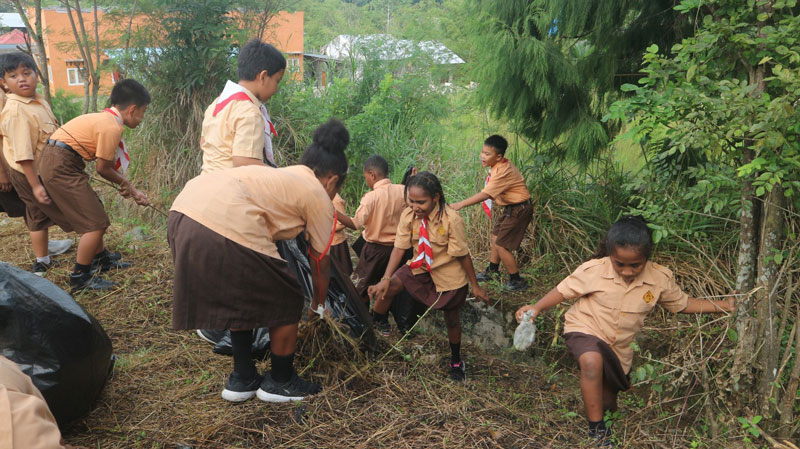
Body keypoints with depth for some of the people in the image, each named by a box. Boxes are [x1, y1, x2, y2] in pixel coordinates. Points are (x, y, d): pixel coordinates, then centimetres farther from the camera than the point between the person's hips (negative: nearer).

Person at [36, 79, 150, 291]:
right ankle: (80, 278, 4)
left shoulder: (104, 118, 13)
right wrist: (125, 183, 8)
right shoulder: (112, 126, -18)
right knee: (96, 222, -5)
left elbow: (111, 162, 14)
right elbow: (102, 168, -11)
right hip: (61, 167, -10)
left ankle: (101, 258, 38)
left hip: (53, 161, 10)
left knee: (94, 212, 22)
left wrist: (131, 190, 13)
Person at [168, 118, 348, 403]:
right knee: (287, 301, 12)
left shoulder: (280, 176, 33)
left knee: (244, 297, 28)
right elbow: (320, 262, 18)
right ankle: (280, 383, 28)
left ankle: (242, 380, 38)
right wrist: (319, 306, 36)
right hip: (225, 228, -9)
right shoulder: (318, 195, 12)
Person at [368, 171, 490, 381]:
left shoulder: (451, 220, -28)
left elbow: (463, 255, -20)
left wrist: (475, 286, -10)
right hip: (421, 267, 3)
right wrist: (385, 279, -24)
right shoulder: (408, 215, -17)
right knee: (388, 288, -18)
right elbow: (399, 248, -15)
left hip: (449, 275, -3)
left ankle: (456, 361, 38)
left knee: (451, 319, 12)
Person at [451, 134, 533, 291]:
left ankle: (517, 281, 8)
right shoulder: (502, 165, 2)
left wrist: (460, 204, -37)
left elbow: (485, 195, -35)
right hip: (512, 207, 10)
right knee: (495, 237, 20)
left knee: (501, 245, -7)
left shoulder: (502, 172, -28)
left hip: (519, 209, -10)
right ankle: (492, 271, 38)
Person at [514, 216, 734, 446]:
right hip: (585, 330, -4)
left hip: (619, 348, 4)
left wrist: (726, 305, -3)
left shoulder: (660, 278, -13)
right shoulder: (594, 270, -22)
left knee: (608, 405, 14)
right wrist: (537, 308, -25)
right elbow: (563, 290, -11)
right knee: (592, 361, -39)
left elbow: (684, 304, 3)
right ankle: (597, 429, -20)